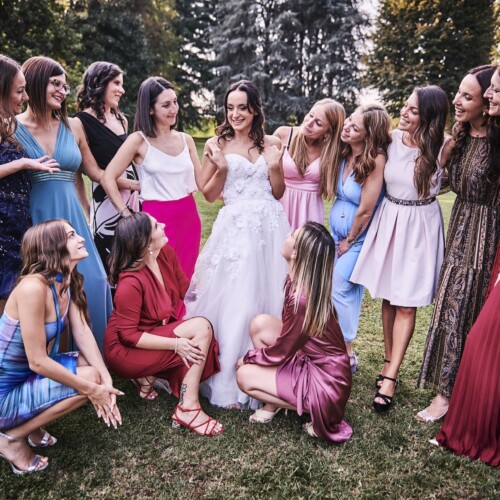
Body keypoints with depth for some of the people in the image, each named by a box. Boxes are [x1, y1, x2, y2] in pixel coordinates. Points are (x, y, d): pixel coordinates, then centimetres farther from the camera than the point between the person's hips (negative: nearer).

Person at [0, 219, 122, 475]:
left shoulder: (69, 282, -1)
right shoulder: (33, 287, -29)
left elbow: (83, 333, -4)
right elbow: (37, 361, -28)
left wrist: (106, 381, -15)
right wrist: (92, 389, -20)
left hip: (31, 374, 8)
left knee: (94, 371, -3)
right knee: (88, 378, -17)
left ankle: (31, 424, 10)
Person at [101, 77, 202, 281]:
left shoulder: (186, 139, 9)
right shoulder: (139, 140, -4)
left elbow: (202, 182, 9)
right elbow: (108, 179, -7)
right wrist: (127, 215, -10)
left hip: (189, 218, 4)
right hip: (157, 219, -4)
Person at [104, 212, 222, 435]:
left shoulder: (166, 254, -8)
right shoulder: (130, 283, -28)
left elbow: (186, 290, 3)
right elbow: (128, 335, -22)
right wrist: (175, 344, -28)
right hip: (126, 350, -8)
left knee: (204, 341, -13)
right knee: (201, 328, -23)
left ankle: (148, 377, 3)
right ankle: (188, 409, -16)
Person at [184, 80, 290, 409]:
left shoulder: (271, 144, 11)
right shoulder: (217, 144, 5)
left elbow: (278, 193, 13)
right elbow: (209, 195, 7)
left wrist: (275, 165, -3)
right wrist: (221, 169, -9)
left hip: (270, 226, 3)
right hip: (235, 227, -2)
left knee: (269, 300, 6)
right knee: (234, 304, -3)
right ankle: (228, 382, 10)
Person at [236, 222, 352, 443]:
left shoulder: (301, 299, -31)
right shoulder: (301, 282, -6)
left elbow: (279, 353, -16)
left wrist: (247, 358, 1)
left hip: (326, 382, -8)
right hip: (312, 360, 8)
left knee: (245, 376, -6)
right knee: (260, 324, -1)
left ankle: (319, 413, 2)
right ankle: (274, 401, 11)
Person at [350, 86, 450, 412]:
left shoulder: (442, 149, -11)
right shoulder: (392, 138, -4)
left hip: (419, 227, -4)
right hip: (388, 220, 4)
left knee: (406, 304, -1)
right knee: (388, 298, 12)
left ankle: (390, 377, 7)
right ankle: (390, 363, 27)